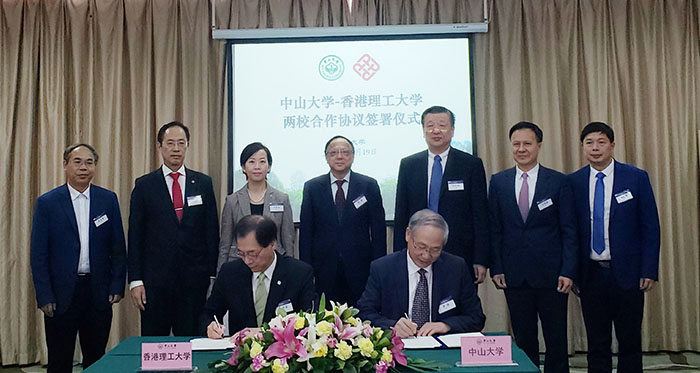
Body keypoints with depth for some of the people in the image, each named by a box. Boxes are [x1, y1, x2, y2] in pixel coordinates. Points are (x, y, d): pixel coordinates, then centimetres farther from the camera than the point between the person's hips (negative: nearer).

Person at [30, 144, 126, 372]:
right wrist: (44, 297, -6)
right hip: (61, 293, -1)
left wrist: (117, 286, -1)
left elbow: (118, 247, 5)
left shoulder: (108, 199, 4)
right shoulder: (47, 203, -1)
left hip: (98, 292, 2)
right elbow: (38, 254, -2)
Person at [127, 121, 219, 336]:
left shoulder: (203, 183, 7)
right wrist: (135, 280, -4)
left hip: (194, 279, 1)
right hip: (155, 280, -1)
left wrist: (212, 275, 1)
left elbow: (212, 231, 6)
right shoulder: (144, 185, 4)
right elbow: (135, 236, 2)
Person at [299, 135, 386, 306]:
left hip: (359, 270, 0)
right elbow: (305, 231, 5)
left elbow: (378, 230, 3)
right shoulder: (312, 187, 5)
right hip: (324, 271, 1)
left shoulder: (369, 186, 3)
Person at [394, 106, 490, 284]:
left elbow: (481, 215, 0)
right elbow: (401, 215, 8)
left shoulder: (472, 164, 1)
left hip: (460, 255, -1)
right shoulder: (408, 165, 8)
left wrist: (480, 261, -5)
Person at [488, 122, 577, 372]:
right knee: (524, 340, 9)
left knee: (557, 340, 6)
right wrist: (496, 268, -1)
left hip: (551, 275, -1)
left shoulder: (559, 182, 2)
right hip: (514, 275, 1)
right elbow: (494, 229, 6)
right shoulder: (498, 182, 7)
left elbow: (569, 231, 0)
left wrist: (568, 271, -8)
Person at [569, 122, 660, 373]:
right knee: (596, 344, 9)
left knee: (630, 342, 8)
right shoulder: (573, 182, 3)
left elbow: (650, 227, 0)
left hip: (627, 273, -1)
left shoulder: (636, 177, -1)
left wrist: (649, 270, -6)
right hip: (590, 274, 1)